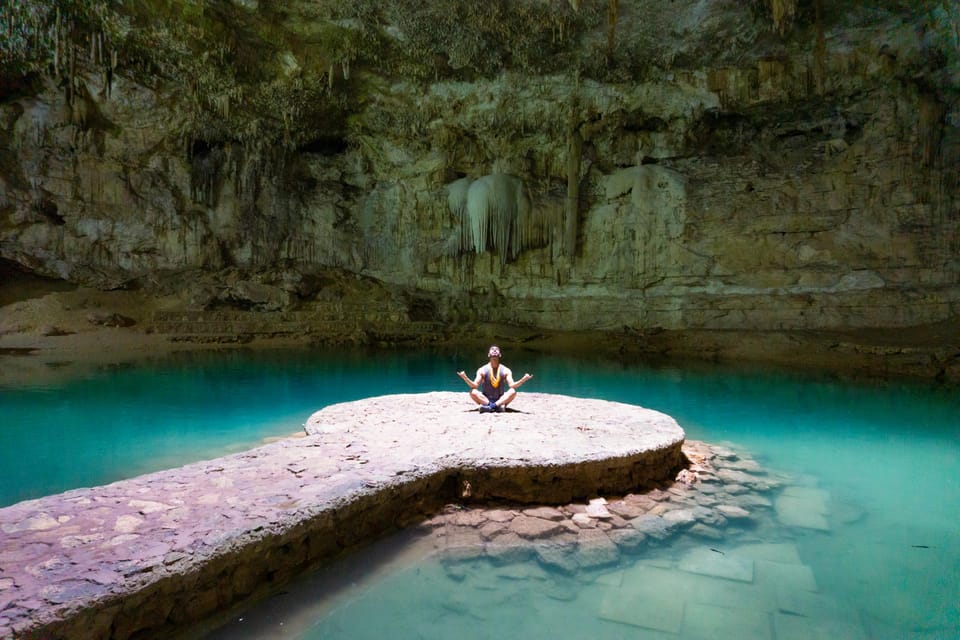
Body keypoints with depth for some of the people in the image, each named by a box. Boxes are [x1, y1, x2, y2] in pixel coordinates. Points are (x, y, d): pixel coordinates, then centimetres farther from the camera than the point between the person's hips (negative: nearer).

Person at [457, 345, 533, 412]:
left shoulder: (505, 370, 2)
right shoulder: (482, 370, 0)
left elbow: (512, 385, -10)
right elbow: (475, 385, -9)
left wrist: (524, 379, -28)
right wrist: (465, 378, -28)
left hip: (500, 399, 1)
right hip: (485, 399, 0)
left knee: (513, 391, -26)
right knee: (473, 392, -27)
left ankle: (489, 406, -38)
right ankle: (498, 405, -36)